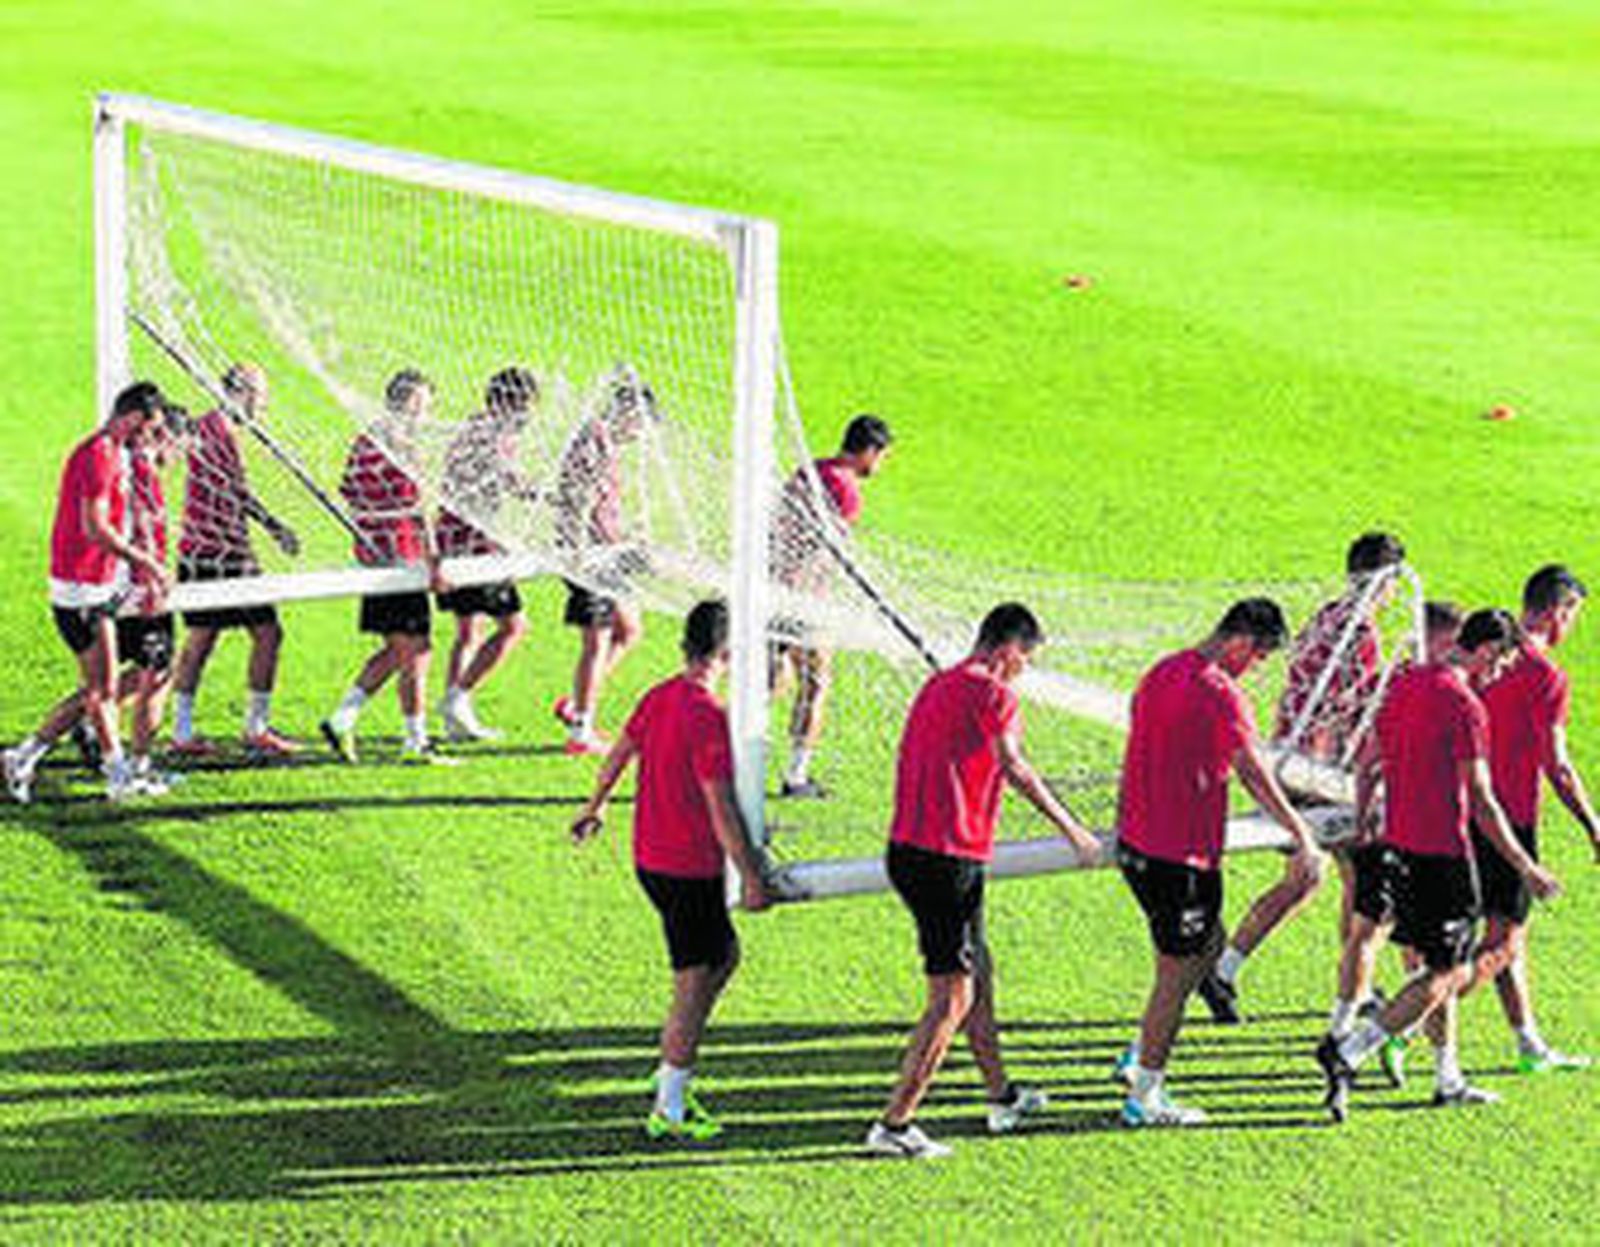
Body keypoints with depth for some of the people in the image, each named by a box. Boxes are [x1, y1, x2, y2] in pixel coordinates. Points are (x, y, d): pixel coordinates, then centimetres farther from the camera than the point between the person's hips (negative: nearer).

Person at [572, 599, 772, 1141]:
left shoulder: (658, 697, 4)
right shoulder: (708, 716, -22)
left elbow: (618, 755, 19)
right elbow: (720, 807, -22)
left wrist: (593, 808, 37)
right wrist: (751, 878, -16)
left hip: (650, 858, 9)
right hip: (690, 869, -9)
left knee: (725, 954, 22)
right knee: (693, 986, 1)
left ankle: (671, 1072, 24)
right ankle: (669, 1109, 6)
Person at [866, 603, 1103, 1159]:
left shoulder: (939, 684, 16)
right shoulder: (992, 692, -11)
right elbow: (1013, 767, -23)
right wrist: (1072, 830, -24)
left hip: (908, 848, 10)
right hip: (948, 859, -10)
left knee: (978, 970, 23)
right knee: (952, 997, -4)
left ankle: (1002, 1097, 35)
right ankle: (894, 1124, -4)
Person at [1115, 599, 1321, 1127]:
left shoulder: (1161, 673, 10)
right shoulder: (1219, 693, -17)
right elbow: (1255, 774, -25)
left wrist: (1124, 831, 28)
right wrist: (1302, 836, -27)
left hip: (1136, 843, 9)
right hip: (1184, 856, -9)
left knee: (1210, 943, 22)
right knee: (1178, 971, 2)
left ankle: (1140, 1055, 22)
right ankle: (1144, 1097, 9)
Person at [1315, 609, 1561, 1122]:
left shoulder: (1403, 684, 9)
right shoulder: (1464, 705, -16)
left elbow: (1369, 767, 16)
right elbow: (1482, 802, -16)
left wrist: (1361, 830, 27)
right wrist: (1525, 868, -10)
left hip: (1398, 844, 9)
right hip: (1442, 856, -9)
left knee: (1440, 966, 18)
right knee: (1447, 974, -1)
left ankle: (1450, 1081, 24)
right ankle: (1347, 1053, -10)